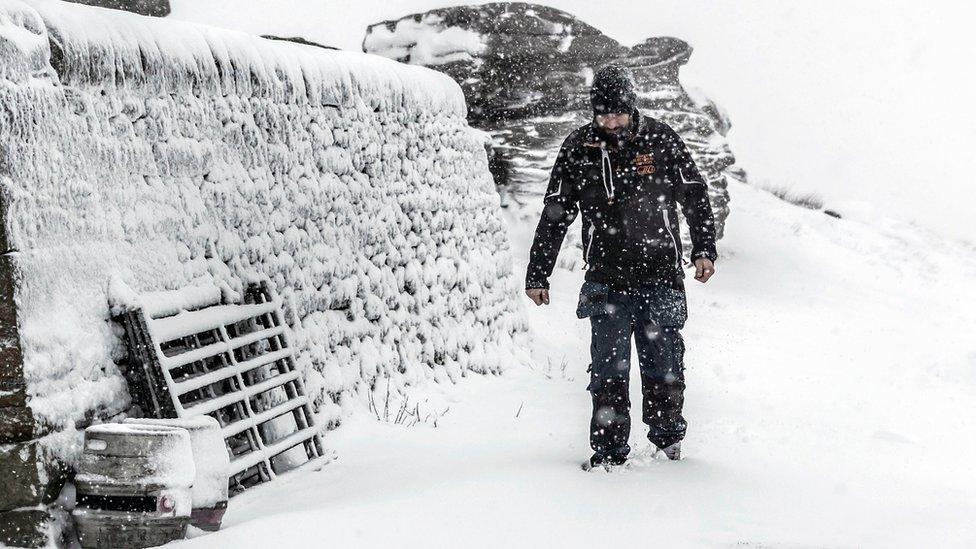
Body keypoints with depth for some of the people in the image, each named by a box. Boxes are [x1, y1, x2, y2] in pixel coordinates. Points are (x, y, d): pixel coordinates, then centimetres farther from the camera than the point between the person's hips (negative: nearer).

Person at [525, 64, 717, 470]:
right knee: (609, 369, -4)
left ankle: (667, 436, 24)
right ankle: (608, 450, 4)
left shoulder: (660, 140, 1)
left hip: (660, 275, 0)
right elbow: (554, 215, 7)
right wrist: (538, 274, 6)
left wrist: (704, 250, 2)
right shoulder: (578, 149, 3)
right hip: (607, 280, 0)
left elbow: (695, 196, 10)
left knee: (663, 365, 5)